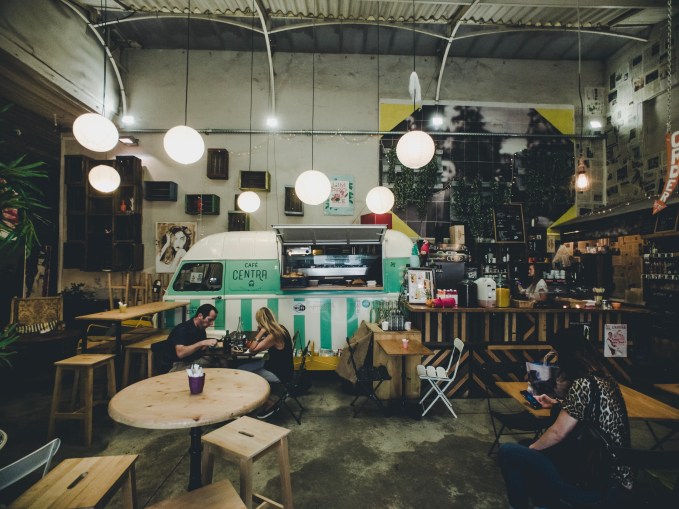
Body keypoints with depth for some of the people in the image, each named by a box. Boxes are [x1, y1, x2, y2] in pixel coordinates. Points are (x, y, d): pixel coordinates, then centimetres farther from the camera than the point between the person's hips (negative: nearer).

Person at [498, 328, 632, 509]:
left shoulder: (583, 384, -22)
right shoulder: (606, 381, 4)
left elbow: (558, 433, -18)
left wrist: (530, 448, -2)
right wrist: (556, 404, 26)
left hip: (597, 490, -9)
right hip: (616, 482, 9)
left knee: (508, 452, -7)